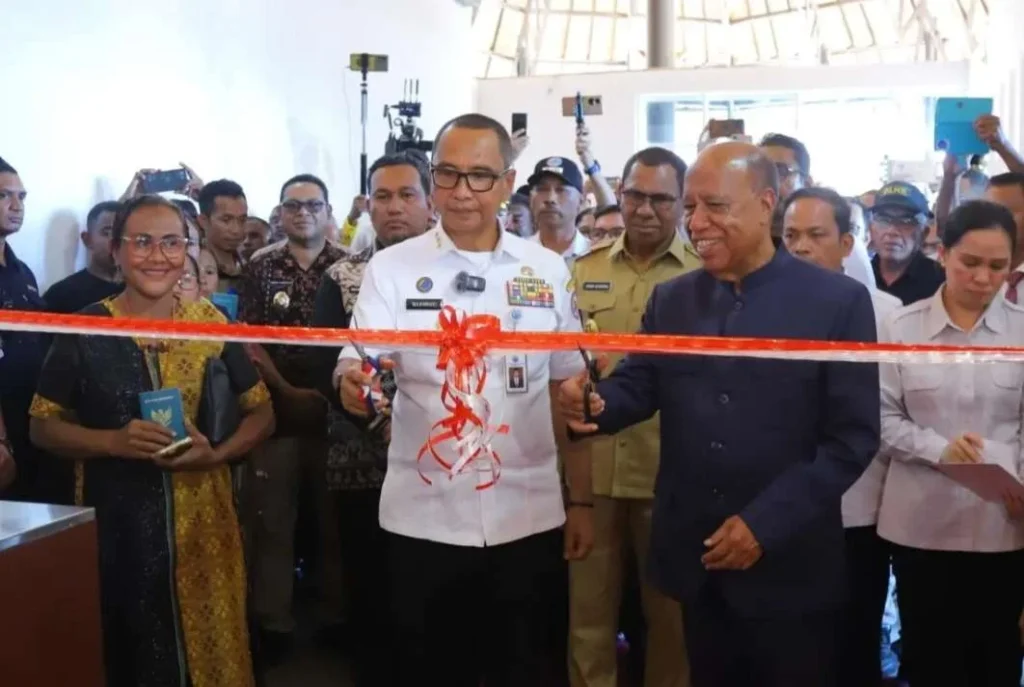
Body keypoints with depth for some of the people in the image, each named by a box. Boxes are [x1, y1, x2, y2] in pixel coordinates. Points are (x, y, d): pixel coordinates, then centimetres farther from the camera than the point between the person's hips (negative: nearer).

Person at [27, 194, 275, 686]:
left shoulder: (212, 323, 1)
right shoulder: (84, 329, -4)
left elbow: (261, 413, 7)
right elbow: (42, 425, 1)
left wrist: (218, 454, -12)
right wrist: (113, 441, -16)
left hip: (201, 521, 2)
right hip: (114, 523, -1)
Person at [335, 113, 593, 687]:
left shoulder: (548, 271, 3)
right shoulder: (393, 268, -2)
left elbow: (567, 392, 7)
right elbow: (356, 363, -11)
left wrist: (581, 500, 6)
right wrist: (353, 382, -35)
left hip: (527, 517, 1)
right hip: (423, 518, -1)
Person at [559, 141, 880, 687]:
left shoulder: (839, 301, -7)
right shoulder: (670, 300, 7)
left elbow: (853, 436, -10)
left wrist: (765, 523, -16)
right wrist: (594, 403, -21)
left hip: (788, 562, -4)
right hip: (694, 556, 4)